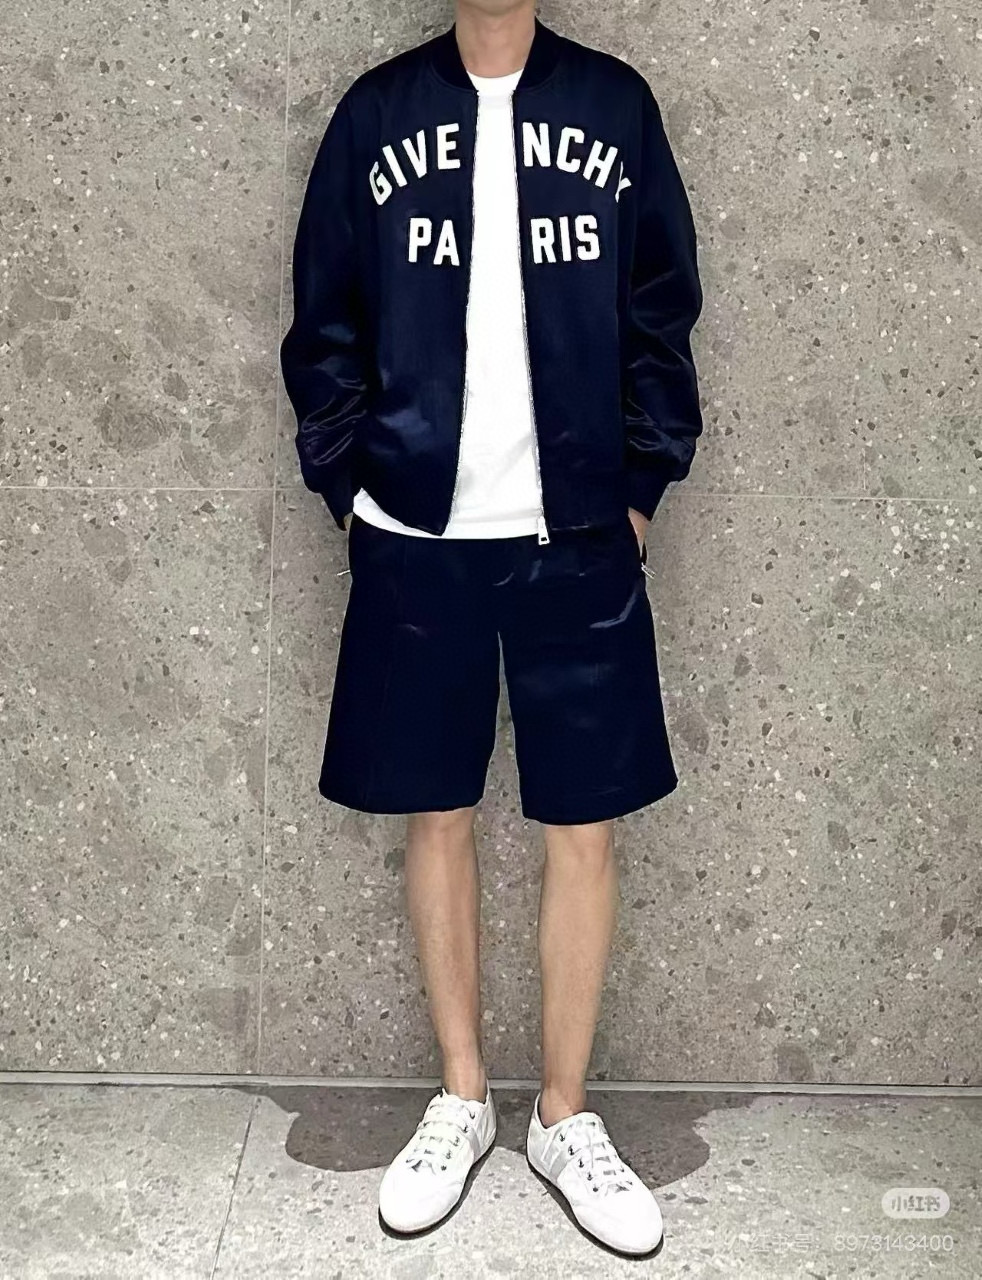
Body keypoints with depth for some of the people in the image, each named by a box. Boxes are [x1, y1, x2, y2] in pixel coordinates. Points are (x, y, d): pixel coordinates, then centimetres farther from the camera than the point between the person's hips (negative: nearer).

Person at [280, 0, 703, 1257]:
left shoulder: (615, 104, 5)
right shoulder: (377, 109, 5)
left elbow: (661, 316, 6)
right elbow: (325, 325, 7)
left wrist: (639, 488, 0)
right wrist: (348, 484, -1)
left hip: (579, 539, 0)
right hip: (415, 538, 1)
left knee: (582, 825, 4)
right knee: (436, 816, 9)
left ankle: (565, 1115, 21)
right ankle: (461, 1098, 26)